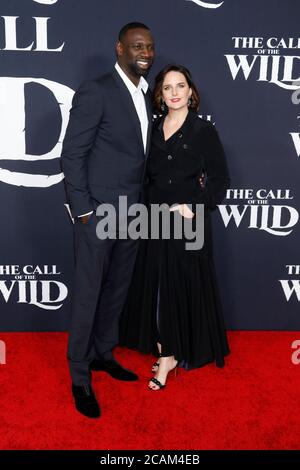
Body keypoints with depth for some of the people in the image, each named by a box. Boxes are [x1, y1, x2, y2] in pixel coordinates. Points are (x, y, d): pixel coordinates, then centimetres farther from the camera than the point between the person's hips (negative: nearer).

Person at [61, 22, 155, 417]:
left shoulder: (146, 96, 12)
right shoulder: (95, 91, -11)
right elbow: (72, 155, -12)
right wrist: (83, 210, -13)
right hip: (98, 211, -7)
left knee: (117, 290, 16)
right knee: (88, 293, 3)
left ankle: (103, 354, 35)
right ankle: (80, 375, 20)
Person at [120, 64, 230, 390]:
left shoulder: (203, 130, -2)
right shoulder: (154, 128, 9)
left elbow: (220, 179, -4)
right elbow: (148, 176, 13)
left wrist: (194, 206, -14)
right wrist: (152, 206, 0)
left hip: (189, 220, -4)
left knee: (185, 286, 2)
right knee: (155, 286, 7)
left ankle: (174, 353, 16)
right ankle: (166, 352, 21)